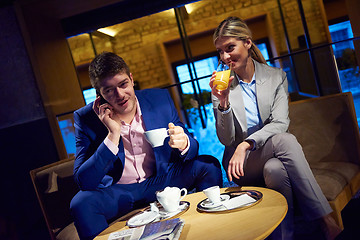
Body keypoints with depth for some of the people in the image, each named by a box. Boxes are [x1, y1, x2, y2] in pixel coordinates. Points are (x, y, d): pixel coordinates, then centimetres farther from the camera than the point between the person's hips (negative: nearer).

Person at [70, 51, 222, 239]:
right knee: (81, 203, -31)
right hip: (117, 192, -2)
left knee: (208, 165, -17)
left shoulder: (160, 99, -5)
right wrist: (113, 135, -27)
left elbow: (193, 148, -2)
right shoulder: (85, 118, -11)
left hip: (162, 179, 3)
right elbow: (83, 181, -18)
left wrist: (184, 143, -28)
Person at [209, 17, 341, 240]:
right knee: (285, 140, -31)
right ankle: (326, 219, -28)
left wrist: (246, 144, -27)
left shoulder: (276, 77, 1)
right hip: (241, 163, -1)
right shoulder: (222, 85, -1)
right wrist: (223, 102, -23)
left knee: (276, 169, -35)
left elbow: (280, 123, -11)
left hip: (271, 157, 2)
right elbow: (226, 139, -6)